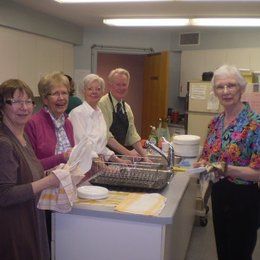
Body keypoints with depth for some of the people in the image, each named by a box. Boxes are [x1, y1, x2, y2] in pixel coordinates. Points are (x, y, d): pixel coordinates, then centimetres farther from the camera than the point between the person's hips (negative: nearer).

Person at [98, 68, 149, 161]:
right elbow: (106, 135, -18)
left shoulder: (127, 108, 11)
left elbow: (132, 135, 13)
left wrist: (144, 155, 2)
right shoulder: (102, 104, -12)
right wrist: (127, 152, -18)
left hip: (120, 156, 7)